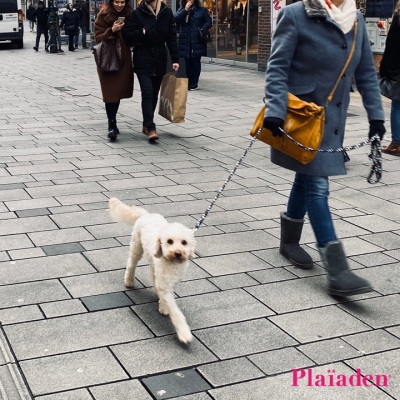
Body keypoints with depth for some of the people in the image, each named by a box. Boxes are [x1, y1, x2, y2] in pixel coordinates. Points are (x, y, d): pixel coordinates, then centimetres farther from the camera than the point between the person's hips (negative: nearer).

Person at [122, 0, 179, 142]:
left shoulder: (167, 12, 1)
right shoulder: (138, 13, -4)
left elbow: (172, 37, 3)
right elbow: (126, 35, -5)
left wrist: (175, 59, -1)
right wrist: (142, 32, -20)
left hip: (160, 59, 3)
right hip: (143, 59, -3)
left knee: (154, 94, 10)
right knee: (147, 93, -12)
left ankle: (146, 125, 25)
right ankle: (151, 128, -12)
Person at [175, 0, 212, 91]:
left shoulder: (202, 10, 5)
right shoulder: (181, 10, 11)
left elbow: (209, 21, 4)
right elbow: (176, 19, -6)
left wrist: (202, 29, -11)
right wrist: (185, 10, -11)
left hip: (197, 41, -2)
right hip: (185, 41, 2)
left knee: (196, 61, 0)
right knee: (187, 62, 5)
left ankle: (194, 83, 5)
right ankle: (189, 82, 14)